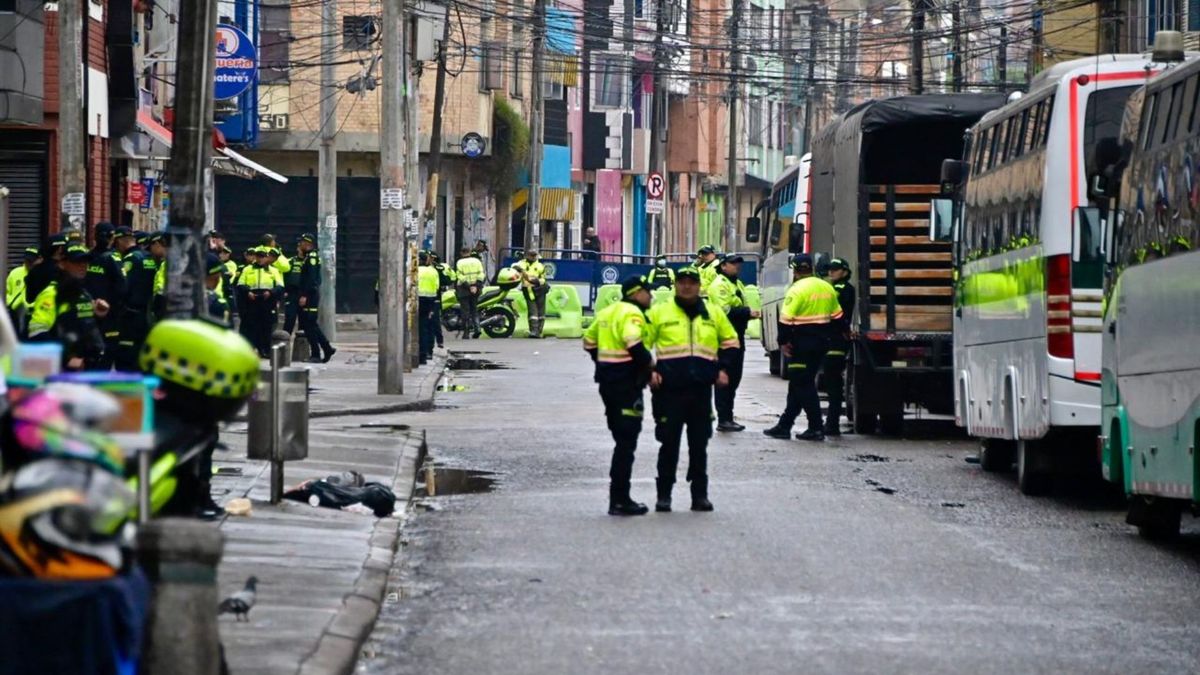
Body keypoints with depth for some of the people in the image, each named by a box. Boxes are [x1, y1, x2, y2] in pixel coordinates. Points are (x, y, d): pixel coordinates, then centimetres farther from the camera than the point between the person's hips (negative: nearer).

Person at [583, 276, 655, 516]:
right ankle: (620, 500, -6)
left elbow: (589, 341, 21)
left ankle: (618, 495, 19)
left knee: (622, 439, 16)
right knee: (627, 441, -5)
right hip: (626, 383, -9)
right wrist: (649, 363, -14)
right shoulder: (632, 314, -13)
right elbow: (633, 342, -28)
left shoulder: (607, 312, 15)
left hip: (607, 379, 9)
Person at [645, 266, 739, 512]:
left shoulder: (714, 315, 11)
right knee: (669, 443, 0)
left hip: (701, 390, 2)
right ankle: (664, 495, 8)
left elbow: (730, 342, 21)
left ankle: (700, 494, 12)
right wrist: (648, 371, -5)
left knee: (699, 444, 6)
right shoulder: (659, 313, 3)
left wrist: (723, 369, 8)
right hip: (669, 390, -2)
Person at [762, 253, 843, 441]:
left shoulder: (797, 289, -14)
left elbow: (786, 319, -19)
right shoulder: (827, 288, 10)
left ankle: (816, 428, -4)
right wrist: (828, 337, 25)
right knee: (797, 384, 14)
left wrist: (783, 341, -9)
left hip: (803, 342, -8)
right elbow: (836, 316, 17)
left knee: (803, 385, -1)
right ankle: (784, 425, 19)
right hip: (821, 340, 8)